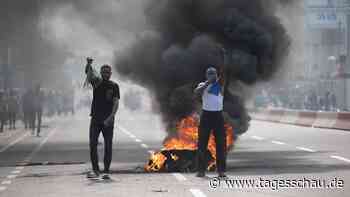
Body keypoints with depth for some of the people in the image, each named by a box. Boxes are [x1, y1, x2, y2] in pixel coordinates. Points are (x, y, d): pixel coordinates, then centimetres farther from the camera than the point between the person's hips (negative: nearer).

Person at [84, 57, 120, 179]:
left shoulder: (114, 86, 4)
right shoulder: (96, 82, 8)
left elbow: (116, 103, -4)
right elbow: (88, 73, -10)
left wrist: (111, 117, -19)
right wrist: (89, 65, -33)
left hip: (108, 120, -1)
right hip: (95, 119, 1)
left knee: (108, 146, 0)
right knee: (93, 144, -5)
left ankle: (106, 171, 5)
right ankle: (95, 170, 1)